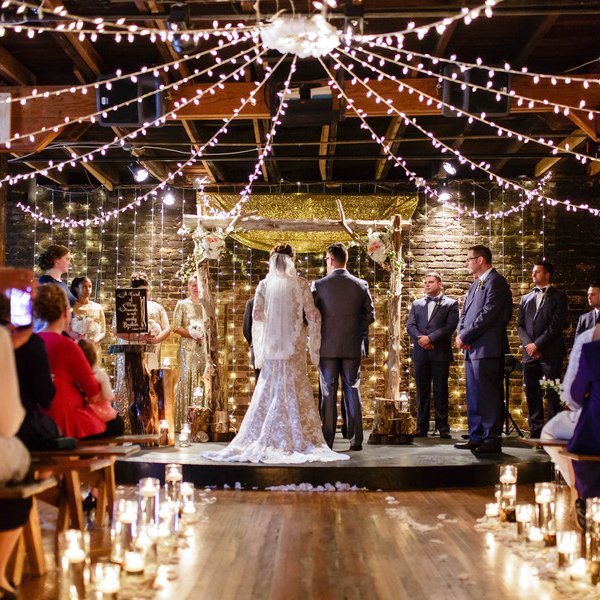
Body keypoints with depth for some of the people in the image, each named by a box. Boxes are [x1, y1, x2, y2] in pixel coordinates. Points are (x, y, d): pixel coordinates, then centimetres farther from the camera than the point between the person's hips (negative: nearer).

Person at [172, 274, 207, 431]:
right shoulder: (182, 304, 3)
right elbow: (176, 327, -3)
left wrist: (203, 334, -2)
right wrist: (192, 334, -12)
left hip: (202, 346, 3)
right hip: (187, 347, -3)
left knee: (201, 380, 1)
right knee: (187, 379, -6)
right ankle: (184, 420, -2)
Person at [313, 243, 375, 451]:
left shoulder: (319, 285, -6)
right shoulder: (361, 285, 0)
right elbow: (370, 315, 3)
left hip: (327, 346, -2)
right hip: (352, 347, 2)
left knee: (328, 393, 3)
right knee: (352, 391, 7)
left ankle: (327, 440, 3)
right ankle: (355, 439, 7)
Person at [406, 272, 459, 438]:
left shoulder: (450, 304, 5)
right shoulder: (417, 304, 16)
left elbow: (450, 326, -7)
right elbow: (410, 325, 6)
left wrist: (430, 338, -14)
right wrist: (420, 338, -13)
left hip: (440, 352, -3)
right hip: (420, 352, 3)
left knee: (441, 391, 0)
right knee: (422, 391, 4)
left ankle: (442, 426, 5)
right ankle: (422, 426, 8)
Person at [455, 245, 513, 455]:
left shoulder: (496, 282, -10)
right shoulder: (475, 285, 20)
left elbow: (488, 315, -18)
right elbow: (465, 313, 20)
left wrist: (465, 336, -13)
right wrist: (461, 334, 1)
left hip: (487, 349, -10)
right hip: (472, 348, 10)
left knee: (488, 396, -6)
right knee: (473, 396, 12)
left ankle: (492, 440, -1)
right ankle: (476, 437, 19)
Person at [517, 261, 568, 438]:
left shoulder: (558, 297, 3)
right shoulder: (526, 298, 18)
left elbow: (557, 324, -7)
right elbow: (520, 325, 13)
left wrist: (537, 344, -11)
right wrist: (528, 344, -4)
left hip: (550, 352, -4)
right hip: (530, 352, 4)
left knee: (552, 395, -4)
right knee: (532, 394, 3)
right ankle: (535, 431, 9)